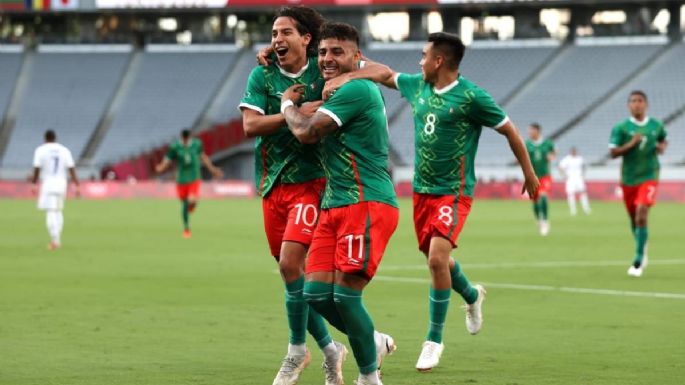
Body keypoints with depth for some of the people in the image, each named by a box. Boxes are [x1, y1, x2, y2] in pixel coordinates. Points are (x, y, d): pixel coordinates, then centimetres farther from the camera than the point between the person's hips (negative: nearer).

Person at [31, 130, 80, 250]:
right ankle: (57, 240, 17)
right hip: (61, 184, 4)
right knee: (58, 211, 18)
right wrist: (76, 186, 1)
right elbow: (71, 169, 1)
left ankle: (55, 240, -17)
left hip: (47, 184, -4)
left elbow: (37, 169, -8)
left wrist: (34, 184, -3)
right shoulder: (64, 150, 6)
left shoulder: (40, 150, -2)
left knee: (50, 213, -6)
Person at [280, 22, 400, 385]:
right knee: (316, 293, 0)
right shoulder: (346, 89, 17)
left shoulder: (356, 89, -12)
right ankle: (373, 343, 21)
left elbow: (306, 132, -15)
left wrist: (288, 103, 6)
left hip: (366, 204, -9)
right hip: (334, 205, 9)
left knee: (345, 294, -13)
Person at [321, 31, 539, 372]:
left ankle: (434, 340, -6)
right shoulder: (418, 86, 4)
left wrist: (529, 174, 1)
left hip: (454, 192, -7)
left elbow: (509, 130, -6)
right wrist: (346, 77, 2)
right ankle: (472, 296, 47)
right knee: (436, 258, 16)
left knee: (437, 258, -19)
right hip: (422, 189, 7)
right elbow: (384, 73, 18)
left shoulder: (470, 97, -14)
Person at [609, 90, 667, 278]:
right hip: (628, 179, 1)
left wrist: (662, 147, 0)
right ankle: (642, 250, 38)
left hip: (649, 177, -1)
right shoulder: (621, 128, -4)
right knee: (634, 219, 11)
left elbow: (663, 141, 23)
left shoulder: (656, 126, 2)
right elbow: (613, 152, -10)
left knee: (641, 216, -17)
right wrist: (631, 143, -23)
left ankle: (638, 261, -15)